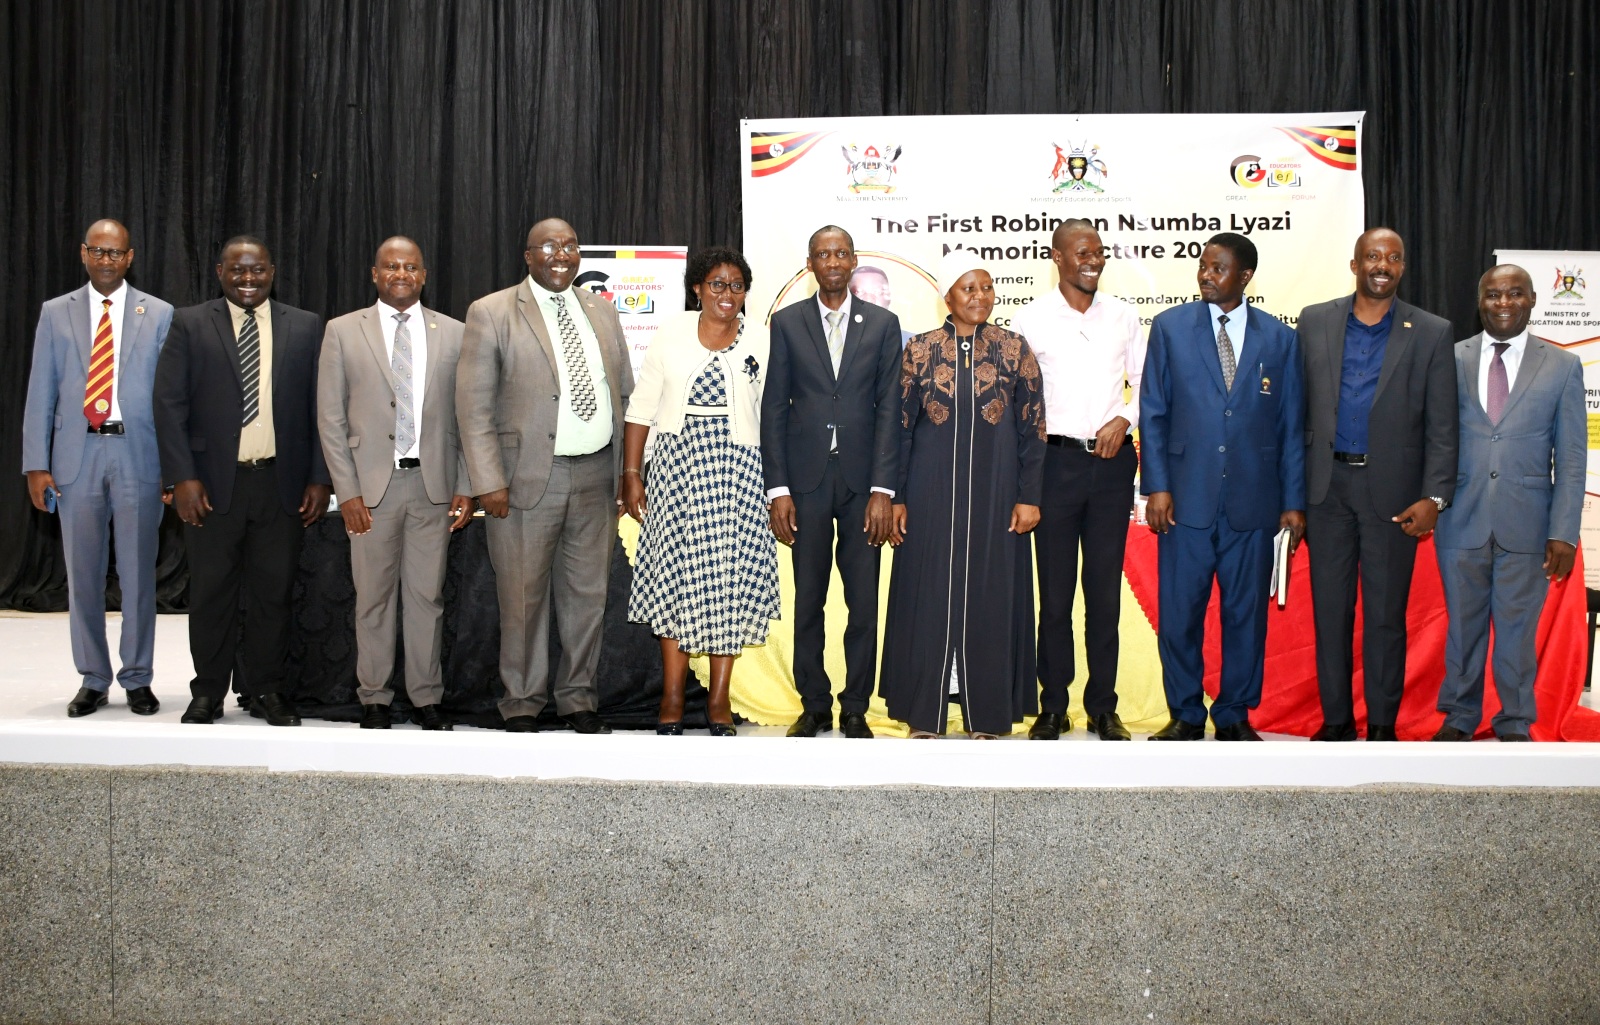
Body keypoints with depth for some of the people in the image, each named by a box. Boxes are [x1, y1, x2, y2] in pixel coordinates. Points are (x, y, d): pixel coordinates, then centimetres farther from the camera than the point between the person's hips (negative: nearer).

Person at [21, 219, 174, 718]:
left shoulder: (159, 315, 5)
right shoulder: (56, 313, 8)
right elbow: (40, 393, 6)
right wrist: (36, 464, -1)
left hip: (138, 456, -1)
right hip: (76, 456, 1)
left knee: (138, 574, 3)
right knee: (83, 575, 6)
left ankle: (137, 680, 14)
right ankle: (93, 680, 17)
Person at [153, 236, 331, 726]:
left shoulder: (306, 327, 7)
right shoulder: (189, 324, 4)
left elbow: (321, 408, 6)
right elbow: (170, 404, 0)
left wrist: (319, 478, 0)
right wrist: (182, 477, -9)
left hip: (281, 483, 1)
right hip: (212, 483, -1)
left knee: (274, 590, 6)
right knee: (211, 592, 6)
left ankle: (267, 690, 18)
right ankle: (208, 692, 17)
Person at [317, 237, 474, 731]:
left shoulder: (453, 334, 7)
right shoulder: (343, 331, 4)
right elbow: (331, 418, 2)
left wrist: (466, 487, 1)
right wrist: (347, 491, -5)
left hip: (434, 484, 1)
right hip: (372, 485, -1)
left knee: (427, 596, 6)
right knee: (373, 597, 5)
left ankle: (426, 695, 16)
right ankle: (374, 697, 17)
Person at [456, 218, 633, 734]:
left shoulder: (601, 311, 13)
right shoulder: (491, 314, -2)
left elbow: (625, 392, 15)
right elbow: (474, 406, -6)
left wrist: (629, 469, 7)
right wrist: (489, 482, -12)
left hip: (596, 474, 4)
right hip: (528, 477, -4)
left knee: (587, 594, 11)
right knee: (523, 599, 4)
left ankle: (578, 697, 25)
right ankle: (522, 703, 19)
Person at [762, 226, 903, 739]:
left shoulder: (882, 323, 7)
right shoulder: (787, 323, 6)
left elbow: (889, 408, 2)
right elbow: (774, 408, 4)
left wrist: (882, 489, -6)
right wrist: (777, 489, -3)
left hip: (862, 480, 0)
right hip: (806, 480, 0)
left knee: (864, 604, 1)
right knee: (808, 601, 5)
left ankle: (855, 710, 12)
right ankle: (814, 706, 16)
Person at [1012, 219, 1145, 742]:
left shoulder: (1122, 316, 9)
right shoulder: (1031, 319, 0)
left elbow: (1146, 381, 14)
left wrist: (1123, 419, -4)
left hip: (1112, 462, 2)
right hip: (1057, 459, -2)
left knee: (1106, 591, 6)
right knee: (1055, 592, 2)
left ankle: (1102, 707, 14)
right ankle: (1052, 707, 11)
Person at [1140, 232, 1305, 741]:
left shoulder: (1279, 338, 7)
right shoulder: (1170, 327, 5)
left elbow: (1291, 426, 7)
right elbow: (1153, 413, 3)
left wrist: (1294, 501, 3)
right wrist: (1156, 486, -5)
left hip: (1252, 501, 1)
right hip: (1187, 496, -1)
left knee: (1247, 613, 7)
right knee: (1179, 612, 1)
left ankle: (1235, 715, 20)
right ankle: (1185, 714, 16)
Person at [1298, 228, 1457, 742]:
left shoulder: (1431, 333, 2)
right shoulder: (1315, 322, 6)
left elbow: (1442, 426, 0)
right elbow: (1298, 406, 6)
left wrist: (1434, 496, -9)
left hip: (1392, 489, -2)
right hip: (1327, 485, 2)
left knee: (1385, 612, 4)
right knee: (1330, 607, 7)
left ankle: (1382, 725, 15)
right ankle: (1335, 719, 18)